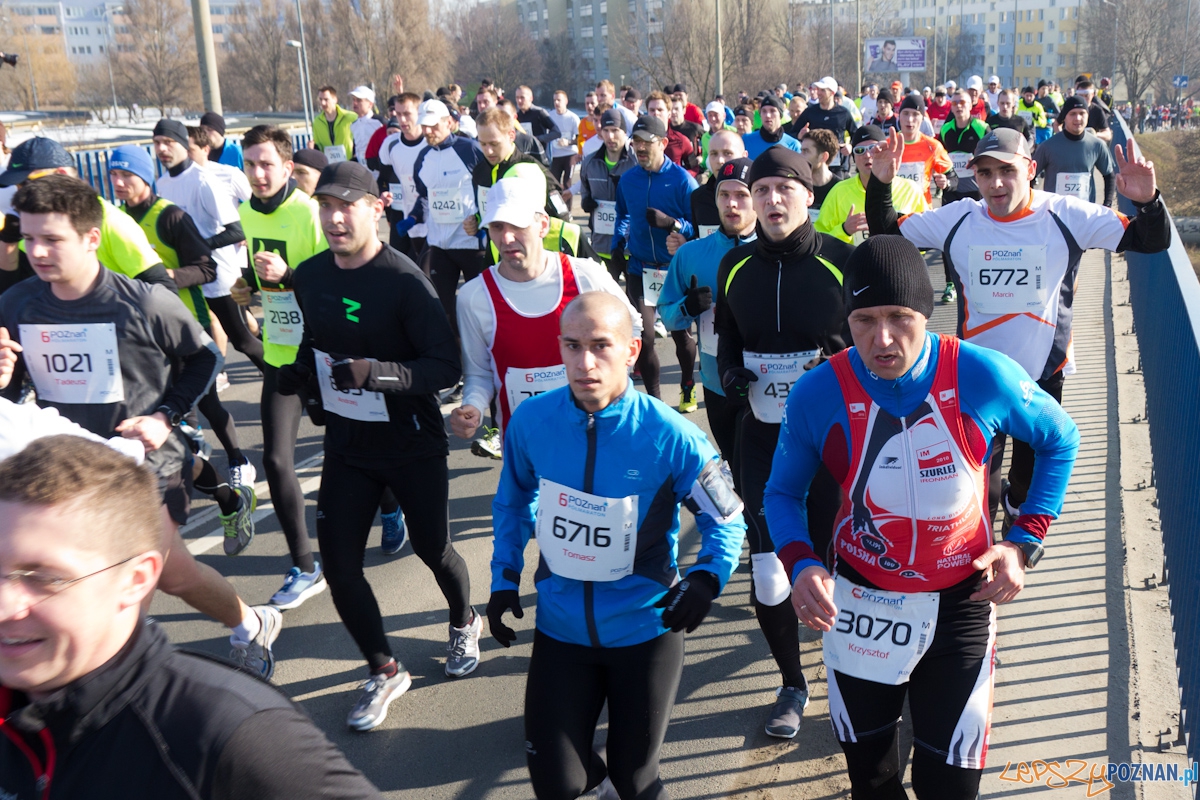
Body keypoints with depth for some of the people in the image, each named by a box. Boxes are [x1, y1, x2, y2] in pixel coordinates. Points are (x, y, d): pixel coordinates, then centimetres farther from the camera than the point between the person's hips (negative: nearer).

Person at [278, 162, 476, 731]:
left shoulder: (405, 282, -20)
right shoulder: (309, 277, 0)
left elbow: (447, 367, -23)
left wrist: (374, 373, -34)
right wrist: (298, 372, -2)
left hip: (414, 448, -5)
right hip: (346, 447, 5)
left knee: (432, 548, 13)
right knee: (339, 566, 2)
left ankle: (464, 624, 46)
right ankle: (385, 673, 23)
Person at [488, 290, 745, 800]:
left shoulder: (670, 436, -19)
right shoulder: (531, 421, -11)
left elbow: (726, 519, -6)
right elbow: (513, 502, 9)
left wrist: (707, 576, -23)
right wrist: (504, 577, 4)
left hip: (645, 627, -2)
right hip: (561, 624, 2)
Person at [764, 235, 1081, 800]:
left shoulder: (985, 377, -18)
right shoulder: (816, 395, -17)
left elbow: (1060, 440, 2)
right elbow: (783, 491, 0)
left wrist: (1024, 542, -5)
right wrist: (800, 564, -18)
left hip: (961, 601, 0)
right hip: (858, 601, 1)